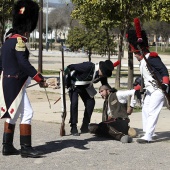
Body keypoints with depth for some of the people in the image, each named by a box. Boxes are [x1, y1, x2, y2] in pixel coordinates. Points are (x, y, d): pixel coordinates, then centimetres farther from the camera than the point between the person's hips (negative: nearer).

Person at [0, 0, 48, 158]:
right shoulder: (18, 41, -15)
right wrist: (40, 79, -23)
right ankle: (26, 148, -7)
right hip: (16, 84, -10)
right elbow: (23, 62, -23)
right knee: (27, 113, -7)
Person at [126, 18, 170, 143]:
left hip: (158, 90, -11)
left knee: (152, 112, -14)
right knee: (145, 110, 16)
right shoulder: (143, 61, 13)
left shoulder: (151, 58, -17)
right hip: (150, 90, 11)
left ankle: (148, 136, -16)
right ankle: (147, 132, 25)